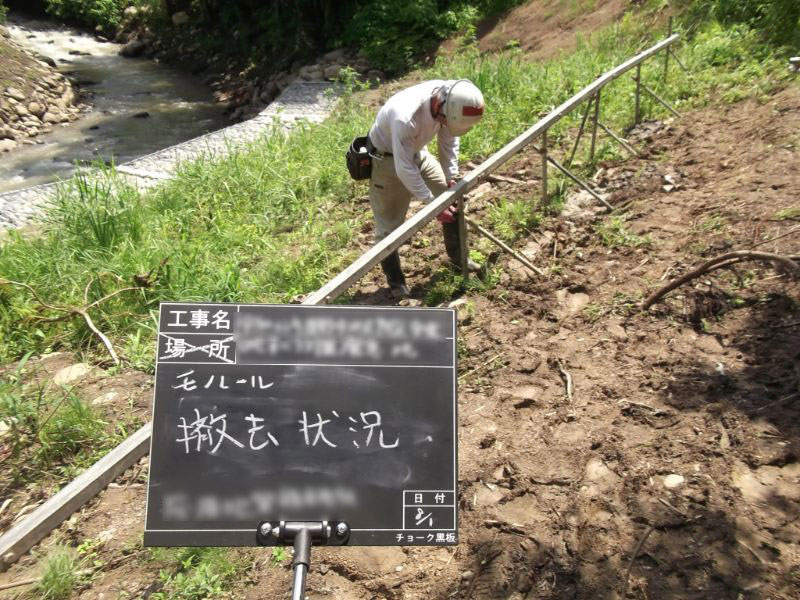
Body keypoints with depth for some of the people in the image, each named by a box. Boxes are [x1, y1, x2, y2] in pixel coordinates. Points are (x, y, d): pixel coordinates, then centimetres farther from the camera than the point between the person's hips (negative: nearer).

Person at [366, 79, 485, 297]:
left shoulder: (449, 98, -21)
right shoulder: (405, 117, -42)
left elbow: (449, 138, -3)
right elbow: (405, 169, -35)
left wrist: (451, 179, -6)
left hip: (417, 152, 7)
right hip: (387, 159, -7)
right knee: (388, 225, 1)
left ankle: (458, 258, 31)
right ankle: (396, 283, 20)